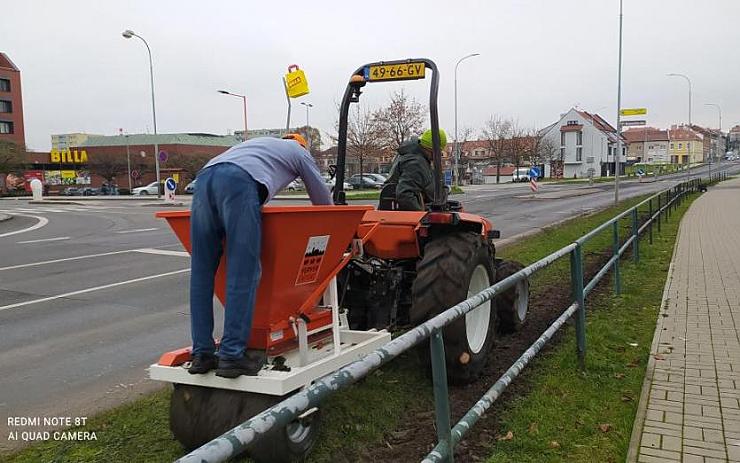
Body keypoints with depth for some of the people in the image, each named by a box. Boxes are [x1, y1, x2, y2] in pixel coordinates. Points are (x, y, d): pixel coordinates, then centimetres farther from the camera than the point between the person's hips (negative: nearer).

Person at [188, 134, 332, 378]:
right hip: (239, 182, -6)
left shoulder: (263, 144, 44)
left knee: (201, 273, 6)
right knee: (243, 275, -5)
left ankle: (202, 354, 7)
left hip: (204, 177, 6)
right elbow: (322, 198, 36)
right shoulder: (300, 152, 29)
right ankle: (232, 355, -9)